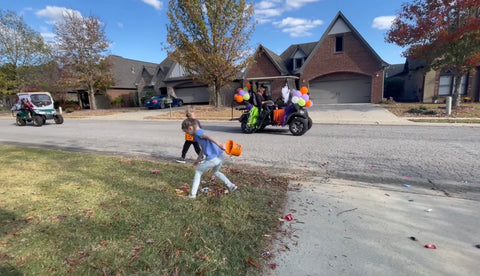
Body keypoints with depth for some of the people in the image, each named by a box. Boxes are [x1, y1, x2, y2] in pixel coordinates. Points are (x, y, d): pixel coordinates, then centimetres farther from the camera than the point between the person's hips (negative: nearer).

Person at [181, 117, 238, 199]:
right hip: (220, 156, 9)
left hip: (212, 159, -9)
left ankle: (193, 194, 16)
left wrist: (219, 145, -35)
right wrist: (198, 159, 37)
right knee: (215, 171, 35)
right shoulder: (201, 132, 24)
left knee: (198, 171, 14)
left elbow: (209, 137, -23)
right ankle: (231, 186, 32)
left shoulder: (198, 132, -4)